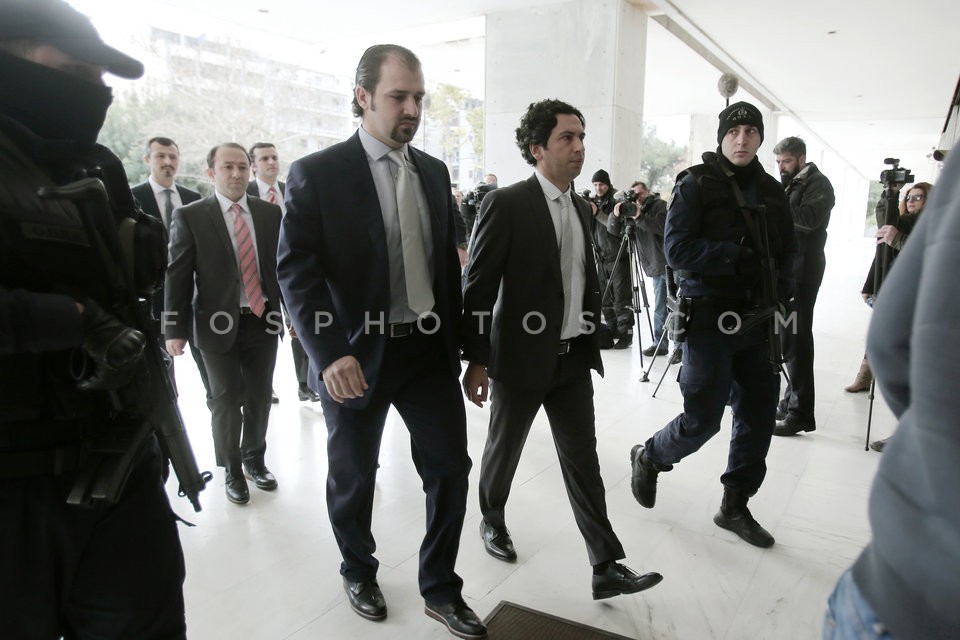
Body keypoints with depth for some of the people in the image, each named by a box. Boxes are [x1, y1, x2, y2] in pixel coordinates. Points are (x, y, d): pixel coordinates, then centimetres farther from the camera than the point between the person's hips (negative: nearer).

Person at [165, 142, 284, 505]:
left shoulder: (270, 213, 5)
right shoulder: (190, 216, -3)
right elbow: (177, 276, -5)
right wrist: (175, 329, -8)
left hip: (264, 320, 3)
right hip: (220, 324, -3)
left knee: (260, 397, 13)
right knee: (226, 401, 7)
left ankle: (254, 459, 34)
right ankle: (231, 470, 26)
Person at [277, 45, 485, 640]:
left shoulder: (434, 171, 8)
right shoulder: (316, 173, -8)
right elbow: (298, 271, -14)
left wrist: (457, 342, 12)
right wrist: (330, 354, -24)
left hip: (430, 348, 4)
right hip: (357, 356, -4)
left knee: (451, 467, 7)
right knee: (354, 476, 14)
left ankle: (440, 587, 29)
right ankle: (359, 572, 42)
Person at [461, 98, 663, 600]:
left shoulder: (581, 209, 9)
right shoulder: (506, 205, -13)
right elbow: (478, 287, -14)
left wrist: (592, 340, 15)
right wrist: (476, 361, -14)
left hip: (574, 359, 6)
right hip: (522, 357, -5)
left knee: (583, 461, 8)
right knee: (504, 449, 15)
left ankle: (606, 568, 15)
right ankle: (492, 520, 42)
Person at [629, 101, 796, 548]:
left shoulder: (771, 191, 12)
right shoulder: (697, 185, -5)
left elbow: (787, 250, 17)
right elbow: (677, 249, -15)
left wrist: (778, 290, 0)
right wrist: (738, 259, -18)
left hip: (755, 321, 6)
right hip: (709, 318, -6)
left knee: (759, 415, 9)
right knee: (702, 419, -4)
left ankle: (735, 507, 26)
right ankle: (648, 458, 27)